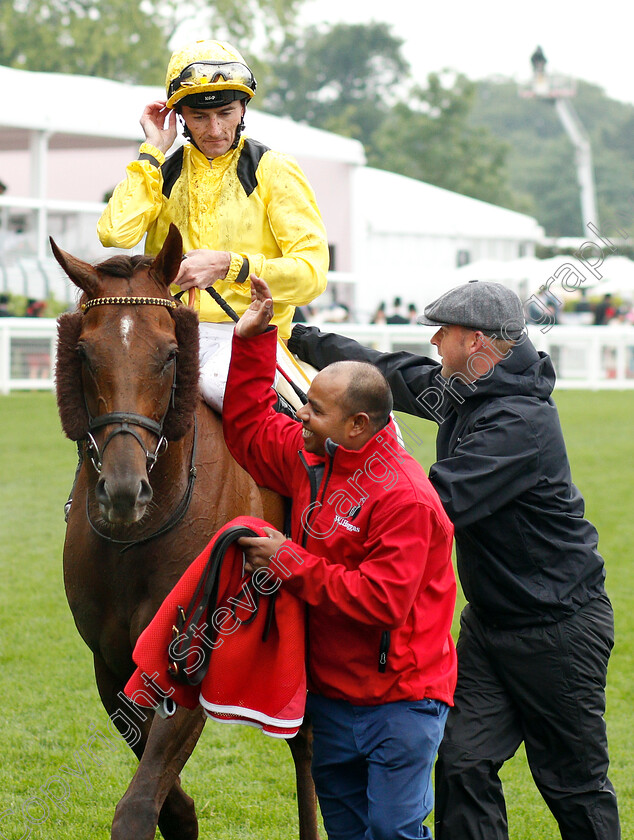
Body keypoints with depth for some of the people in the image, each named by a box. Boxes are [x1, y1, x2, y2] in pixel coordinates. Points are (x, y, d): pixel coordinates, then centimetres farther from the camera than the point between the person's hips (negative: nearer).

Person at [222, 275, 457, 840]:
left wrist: (290, 562, -21)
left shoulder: (404, 497, -22)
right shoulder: (312, 457, 4)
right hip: (330, 693, 8)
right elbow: (250, 427, 21)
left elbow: (381, 600, -27)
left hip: (398, 702, -8)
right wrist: (254, 339, 12)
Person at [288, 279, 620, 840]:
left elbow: (437, 503, -30)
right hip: (489, 620, 9)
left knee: (573, 783, 3)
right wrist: (304, 340, 21)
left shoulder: (519, 422, -25)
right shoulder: (463, 392, 3)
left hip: (558, 629, -9)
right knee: (463, 764, 2)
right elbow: (393, 375, 18)